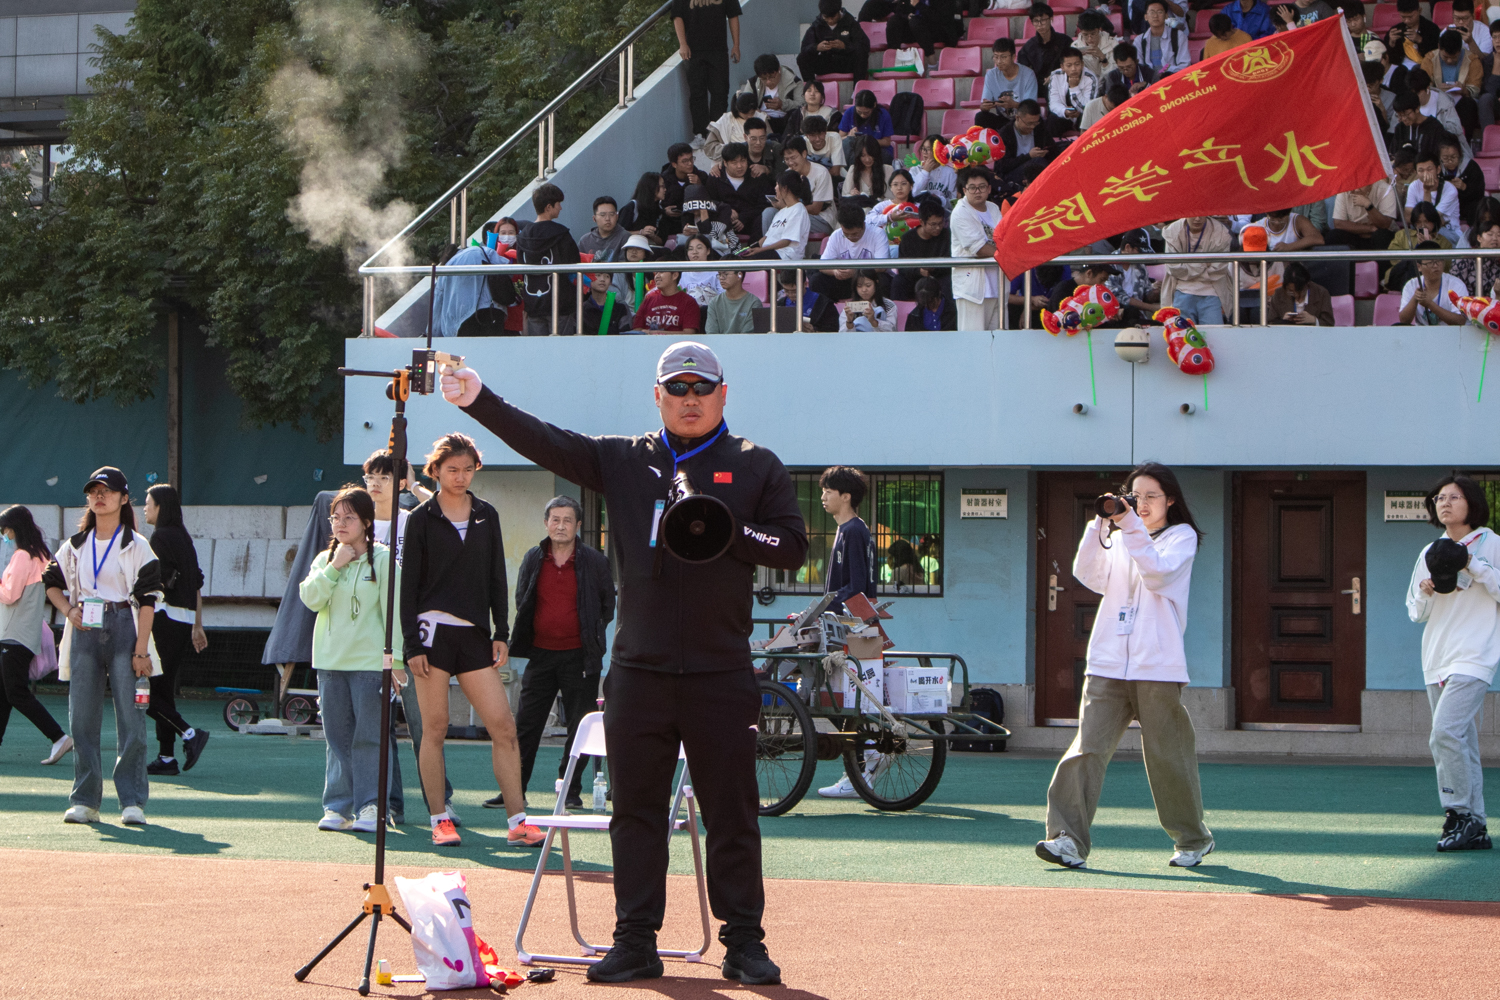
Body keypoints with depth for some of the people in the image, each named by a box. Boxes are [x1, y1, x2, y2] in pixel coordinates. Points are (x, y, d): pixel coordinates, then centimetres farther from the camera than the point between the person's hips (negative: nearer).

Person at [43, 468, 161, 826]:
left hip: (124, 628, -4)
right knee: (82, 718, 2)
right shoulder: (75, 545, 13)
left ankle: (132, 801, -4)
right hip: (84, 633, 4)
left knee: (130, 718, -8)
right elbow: (51, 581, 24)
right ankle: (84, 801, 8)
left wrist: (140, 650, -11)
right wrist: (68, 609, 2)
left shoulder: (137, 546, 2)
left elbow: (147, 601, -3)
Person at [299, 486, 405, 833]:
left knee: (369, 737, -6)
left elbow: (392, 610, -3)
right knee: (338, 737, 6)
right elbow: (310, 598, -2)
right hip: (330, 660, 4)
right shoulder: (325, 559, 13)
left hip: (370, 660, -4)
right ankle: (337, 807, 9)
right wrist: (334, 567, -10)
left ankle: (370, 807, -2)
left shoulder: (383, 559, -1)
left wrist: (395, 659, -7)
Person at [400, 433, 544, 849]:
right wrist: (411, 644, -8)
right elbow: (409, 583, -1)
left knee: (504, 727, -5)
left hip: (474, 634, 3)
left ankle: (517, 822, -4)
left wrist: (501, 633, 7)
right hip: (433, 631, -3)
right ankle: (440, 820, 6)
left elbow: (496, 578, 15)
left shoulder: (486, 516, 13)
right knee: (435, 728, -1)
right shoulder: (422, 518, 2)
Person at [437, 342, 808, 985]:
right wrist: (477, 399, -12)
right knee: (636, 811, 5)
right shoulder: (622, 460, 10)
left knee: (732, 815, 0)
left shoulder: (756, 466, 6)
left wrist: (724, 530, -13)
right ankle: (635, 944, 11)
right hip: (638, 671, 2)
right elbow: (545, 443, 0)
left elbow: (792, 547, 1)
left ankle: (744, 943, 8)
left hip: (721, 673, -2)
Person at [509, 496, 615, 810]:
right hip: (541, 654, 2)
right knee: (526, 726, 3)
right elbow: (521, 602, 17)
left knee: (579, 727, 1)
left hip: (579, 656, -2)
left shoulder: (594, 561, -1)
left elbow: (608, 605, 8)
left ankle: (572, 792, 11)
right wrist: (522, 639, 13)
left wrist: (594, 636, 6)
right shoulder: (533, 558, 6)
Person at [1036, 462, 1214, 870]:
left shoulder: (1182, 536, 6)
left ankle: (1193, 839, 21)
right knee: (1088, 747, -11)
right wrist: (1100, 526, -11)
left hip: (1158, 665, -3)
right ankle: (1069, 840, -18)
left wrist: (1131, 529, -20)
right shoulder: (1118, 538, 19)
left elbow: (1158, 574, -12)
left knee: (1167, 756, 3)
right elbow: (1089, 576, 2)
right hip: (1108, 663, 3)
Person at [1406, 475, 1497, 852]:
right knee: (1460, 743, 6)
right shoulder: (1429, 554, 15)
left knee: (1445, 732, -21)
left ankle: (1461, 814, -13)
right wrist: (1425, 594, -4)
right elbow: (1416, 612, 17)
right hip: (1437, 660, 6)